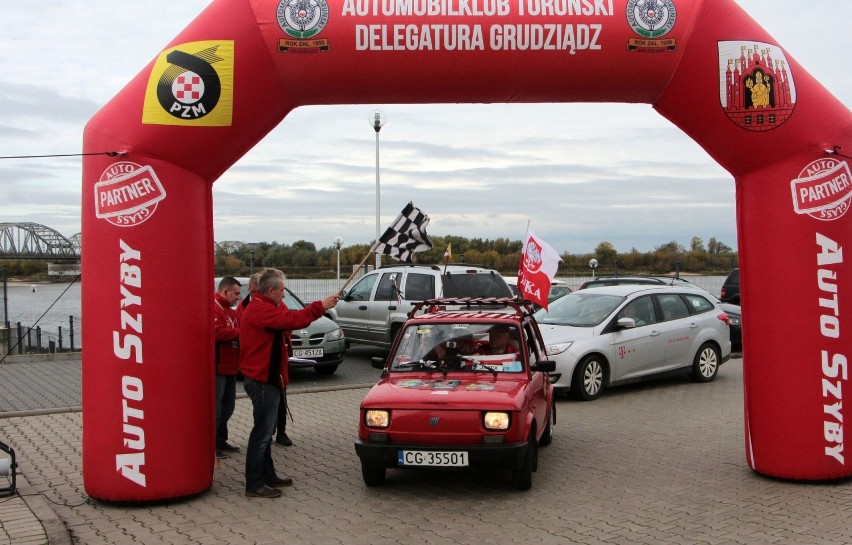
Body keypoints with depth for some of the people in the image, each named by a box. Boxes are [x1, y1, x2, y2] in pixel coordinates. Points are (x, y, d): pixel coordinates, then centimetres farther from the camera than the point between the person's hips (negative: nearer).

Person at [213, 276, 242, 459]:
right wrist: (239, 333, -18)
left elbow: (234, 332, 23)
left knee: (227, 406, 17)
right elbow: (216, 332, -27)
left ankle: (220, 440, 27)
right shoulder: (213, 307, -14)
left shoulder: (229, 311, 21)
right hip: (217, 368, -11)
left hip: (229, 367, 11)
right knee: (215, 408, -7)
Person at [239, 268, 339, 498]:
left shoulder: (262, 307, 17)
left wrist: (318, 308, 6)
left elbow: (286, 319, 17)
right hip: (263, 379, -11)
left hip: (264, 378, 11)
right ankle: (254, 485, -2)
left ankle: (268, 475, 28)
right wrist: (320, 307, -23)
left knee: (265, 430, 17)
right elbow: (291, 319, -29)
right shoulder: (261, 309, -20)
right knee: (262, 432, -7)